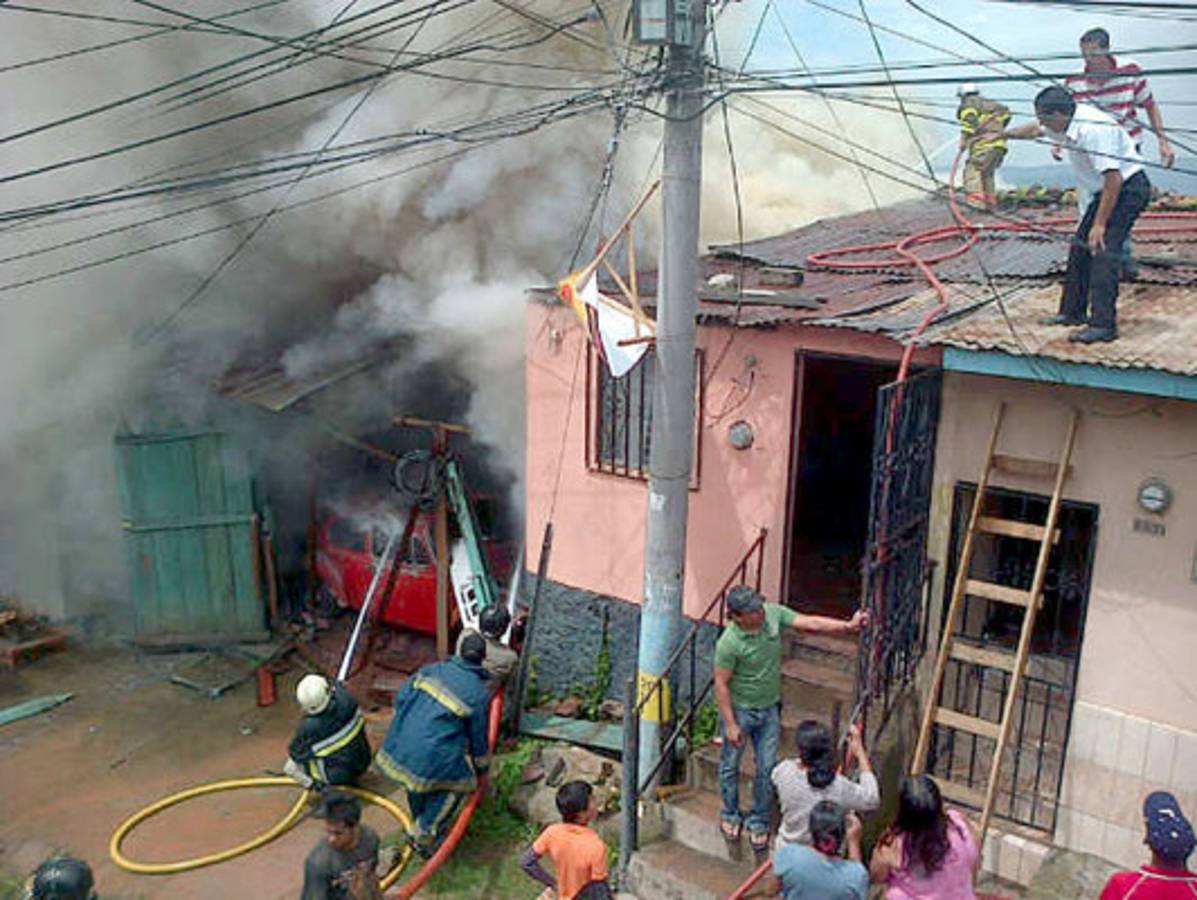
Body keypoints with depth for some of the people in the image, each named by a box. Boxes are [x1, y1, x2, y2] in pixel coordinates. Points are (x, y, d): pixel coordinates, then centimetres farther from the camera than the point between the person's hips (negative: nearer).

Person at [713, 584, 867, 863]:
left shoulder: (773, 613, -14)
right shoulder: (729, 643, -28)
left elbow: (810, 623, -10)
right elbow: (721, 684, -20)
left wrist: (848, 626, -20)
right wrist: (730, 724, -17)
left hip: (769, 709, 5)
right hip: (739, 710, -4)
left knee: (767, 769, 11)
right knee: (730, 765, 15)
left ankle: (758, 822, 30)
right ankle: (730, 815, 38)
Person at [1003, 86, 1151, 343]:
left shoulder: (1093, 129, -29)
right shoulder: (1065, 123, 0)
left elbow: (1114, 179, -30)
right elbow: (1035, 130, 25)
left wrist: (1100, 224, -29)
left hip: (1129, 188, -10)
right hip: (1107, 189, 10)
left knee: (1102, 250, -18)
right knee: (1080, 248, 12)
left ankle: (1103, 325, -20)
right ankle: (1072, 311, 24)